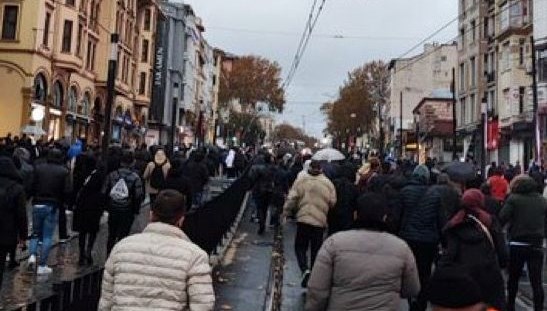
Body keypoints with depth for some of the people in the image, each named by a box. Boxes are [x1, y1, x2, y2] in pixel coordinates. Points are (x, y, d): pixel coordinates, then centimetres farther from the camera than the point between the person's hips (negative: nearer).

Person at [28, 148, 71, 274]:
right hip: (53, 207, -2)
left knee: (36, 233, 19)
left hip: (37, 205, 2)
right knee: (47, 236, 4)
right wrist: (61, 202, 8)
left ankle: (32, 255, -3)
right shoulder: (64, 171, -5)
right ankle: (42, 266, 6)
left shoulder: (38, 168, 0)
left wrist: (36, 197, 13)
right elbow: (67, 191, -10)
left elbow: (31, 186, -4)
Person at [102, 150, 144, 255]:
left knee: (111, 236, 18)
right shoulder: (135, 177, -12)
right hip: (127, 212, -3)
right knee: (122, 237, 5)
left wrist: (107, 206, 11)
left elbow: (104, 192, -3)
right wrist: (135, 209, 1)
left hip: (113, 210, 3)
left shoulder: (111, 175, -4)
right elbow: (138, 196, -15)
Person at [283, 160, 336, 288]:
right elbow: (333, 203, 1)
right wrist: (328, 216, 18)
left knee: (300, 247, 10)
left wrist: (285, 212, 3)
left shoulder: (301, 180, -4)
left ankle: (305, 270, -12)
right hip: (320, 221, 2)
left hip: (303, 219, -1)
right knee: (316, 250, 13)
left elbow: (292, 198, -8)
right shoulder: (328, 183, 0)